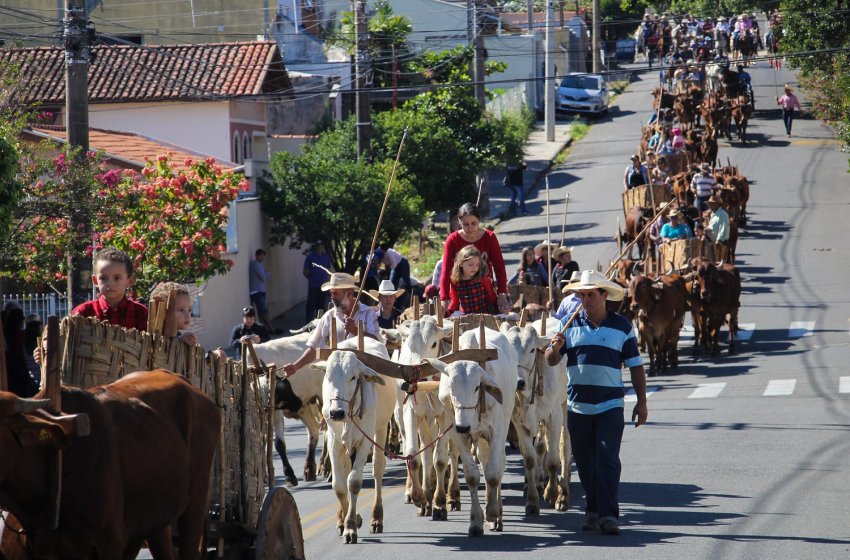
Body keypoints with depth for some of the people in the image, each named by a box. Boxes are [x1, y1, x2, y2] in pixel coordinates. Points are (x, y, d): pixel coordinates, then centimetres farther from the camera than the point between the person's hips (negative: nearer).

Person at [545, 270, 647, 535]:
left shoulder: (622, 327, 4)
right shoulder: (569, 324, 6)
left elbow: (635, 366, 6)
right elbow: (551, 361, 4)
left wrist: (641, 402, 2)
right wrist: (555, 348, -19)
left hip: (610, 406, -2)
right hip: (577, 406, 2)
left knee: (607, 459, -10)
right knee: (584, 462, 9)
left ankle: (609, 515, -12)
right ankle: (593, 511, 21)